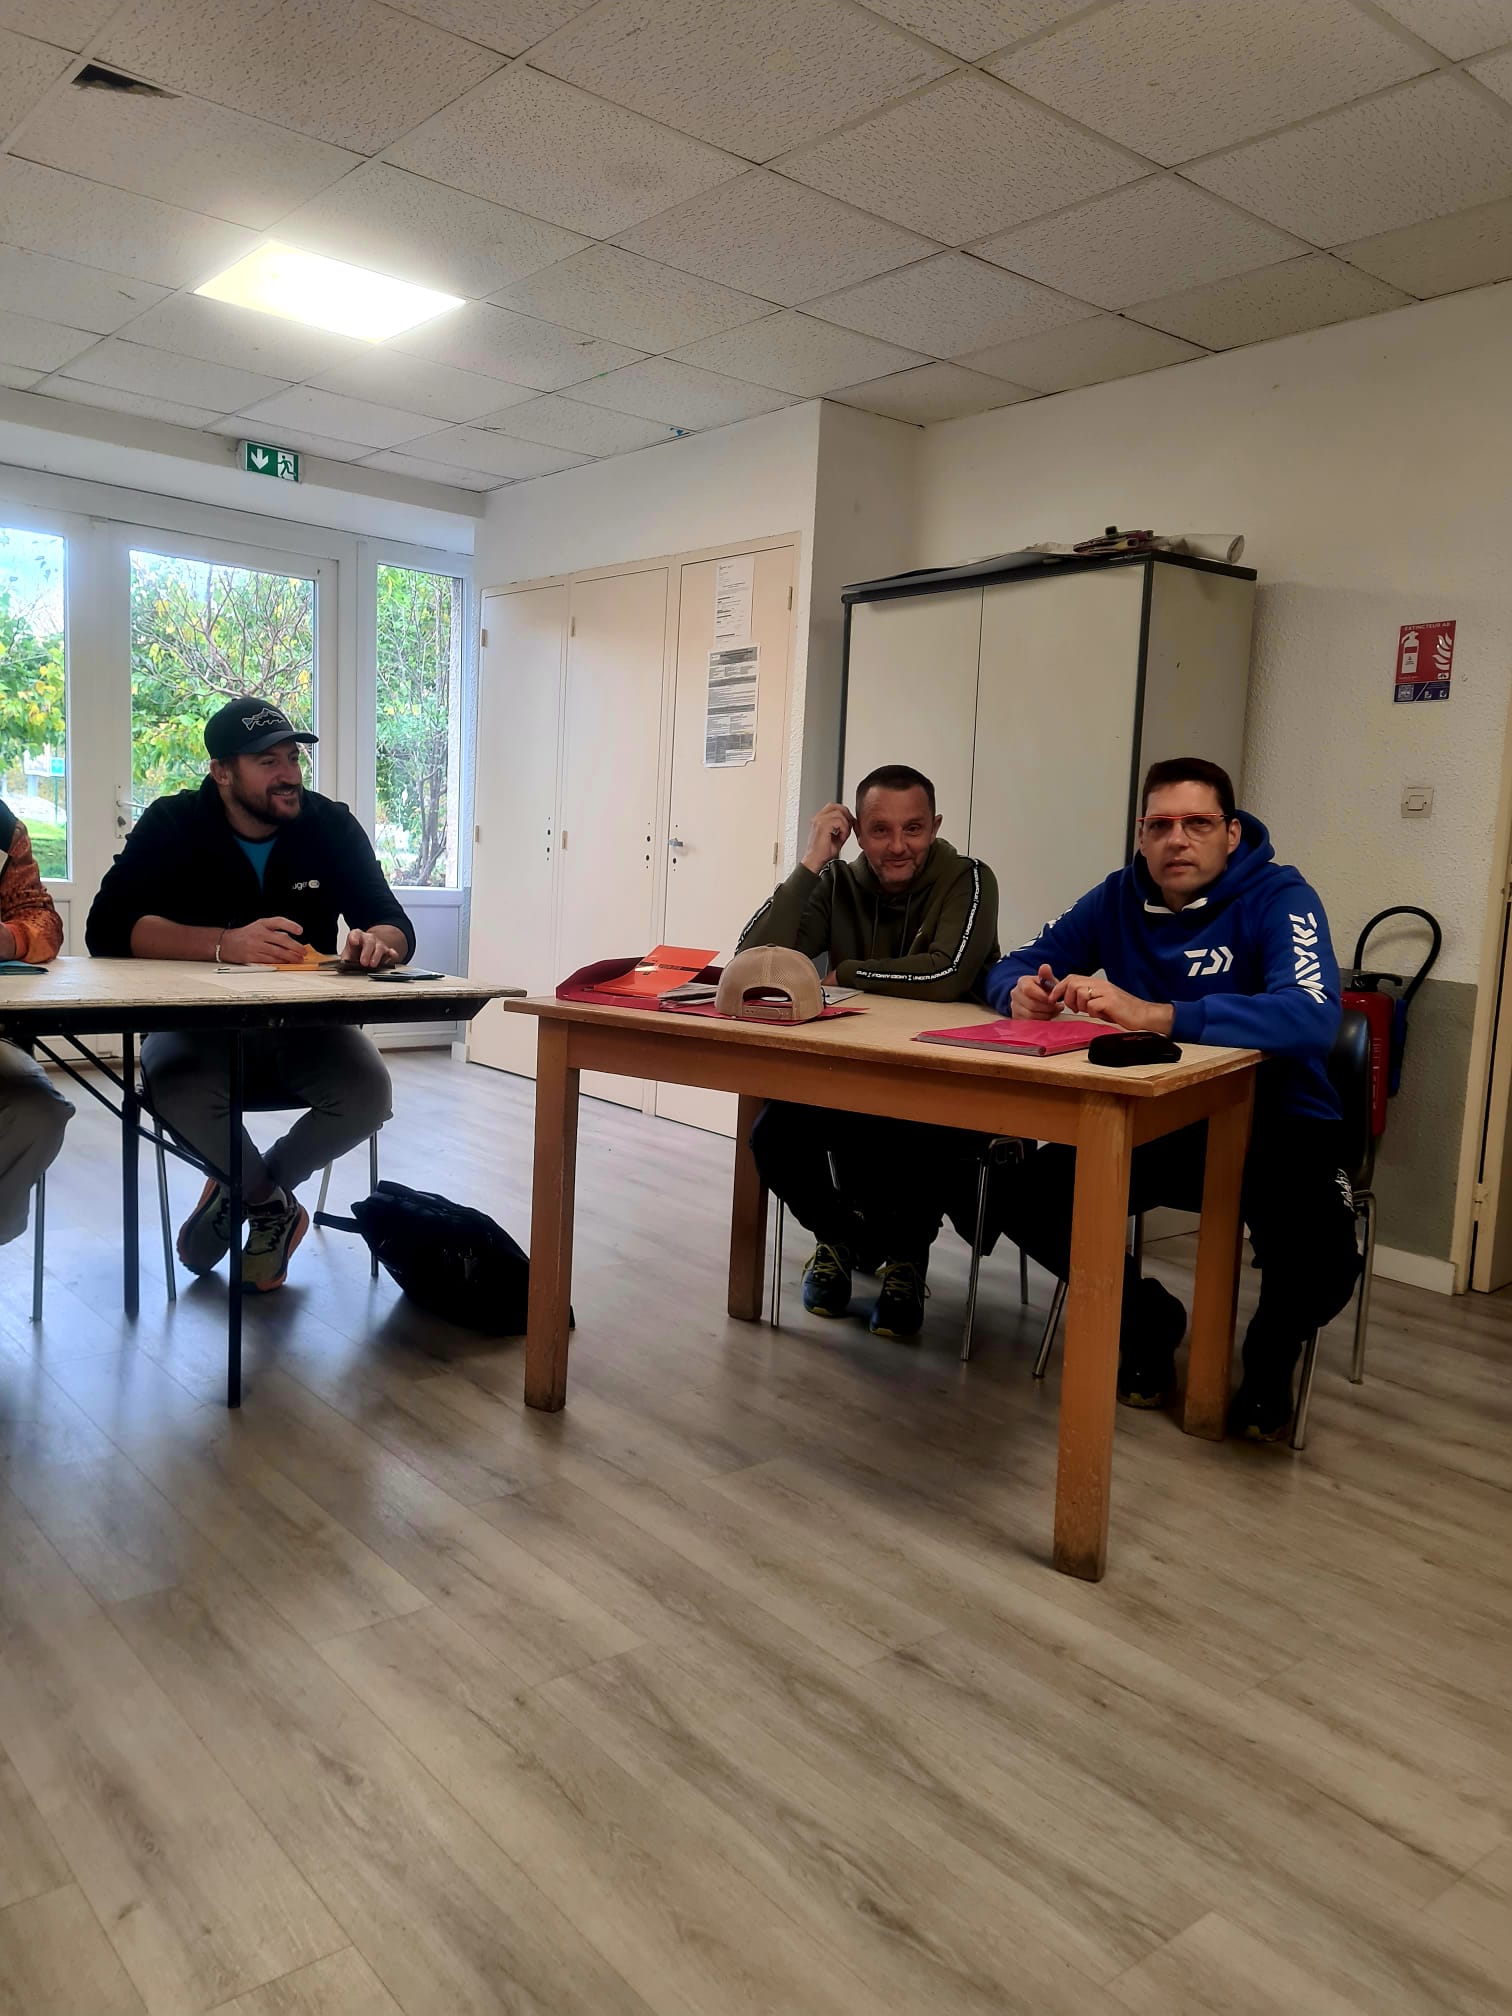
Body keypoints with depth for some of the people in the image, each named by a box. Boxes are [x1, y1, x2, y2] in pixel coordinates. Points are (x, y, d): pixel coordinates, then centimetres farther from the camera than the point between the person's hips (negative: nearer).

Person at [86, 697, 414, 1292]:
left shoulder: (332, 825, -1)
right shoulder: (174, 825, -7)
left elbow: (396, 926, -4)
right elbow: (109, 926, -20)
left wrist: (376, 942, -31)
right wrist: (226, 943, -36)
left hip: (303, 1024, 2)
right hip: (200, 1023, -2)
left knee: (368, 1092, -27)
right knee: (179, 1090, -35)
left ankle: (241, 1193, 2)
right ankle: (274, 1204, -3)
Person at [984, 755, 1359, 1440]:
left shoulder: (1279, 896, -14)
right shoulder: (1118, 898, 1)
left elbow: (1312, 1017, -33)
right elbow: (1010, 968, 5)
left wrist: (1153, 1015, -43)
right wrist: (1022, 991, -22)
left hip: (1276, 1126, -4)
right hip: (1156, 1123, 4)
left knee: (1321, 1267, -31)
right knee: (1027, 1200, -18)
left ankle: (1269, 1357, 11)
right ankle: (1147, 1321, 13)